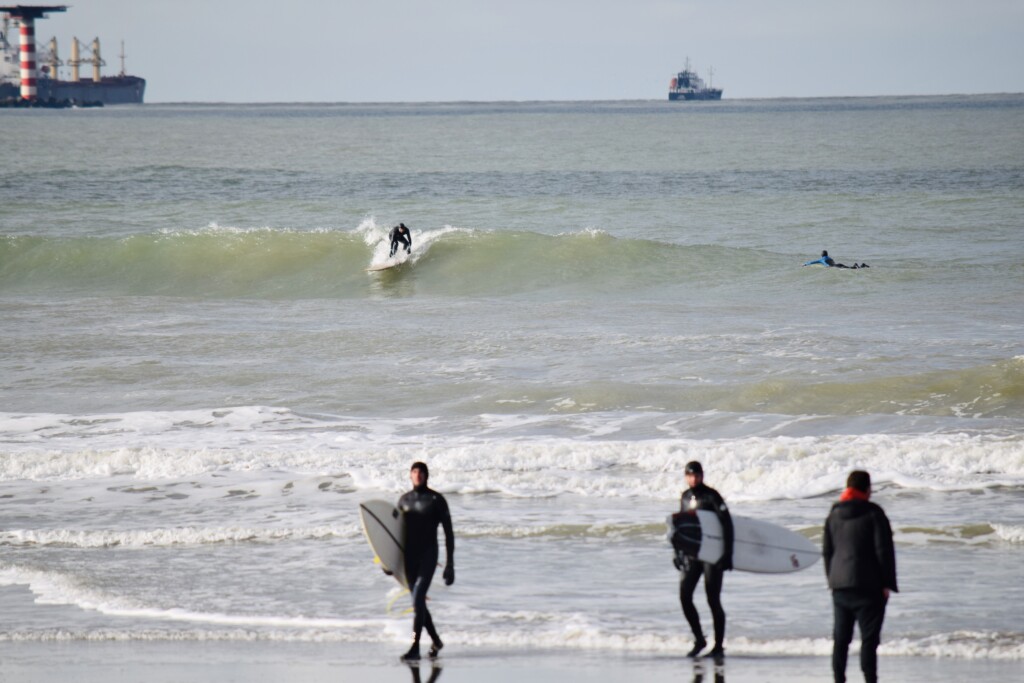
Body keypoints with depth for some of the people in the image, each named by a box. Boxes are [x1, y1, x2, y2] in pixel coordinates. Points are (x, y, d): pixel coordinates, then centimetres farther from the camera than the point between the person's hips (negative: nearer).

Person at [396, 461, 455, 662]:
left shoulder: (436, 500, -1)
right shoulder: (404, 500, 11)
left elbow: (448, 533, 0)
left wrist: (450, 565, -5)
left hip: (428, 556, -5)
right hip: (409, 557, 5)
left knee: (418, 599, -18)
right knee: (418, 602, 10)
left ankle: (415, 648, -20)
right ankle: (435, 641, 30)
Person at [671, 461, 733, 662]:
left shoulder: (711, 496, -8)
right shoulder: (685, 497, 11)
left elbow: (727, 523, -13)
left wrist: (727, 555, -17)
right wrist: (678, 552, 17)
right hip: (691, 554, 6)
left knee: (713, 600, -5)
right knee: (685, 596, -3)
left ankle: (719, 646, 3)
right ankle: (699, 640, 12)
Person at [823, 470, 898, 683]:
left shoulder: (834, 514, 10)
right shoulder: (873, 514, -9)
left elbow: (827, 551, 16)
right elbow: (884, 550, -11)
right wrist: (887, 584, -6)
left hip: (839, 585, 6)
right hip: (868, 586, -6)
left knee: (841, 638, 10)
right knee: (869, 637, -5)